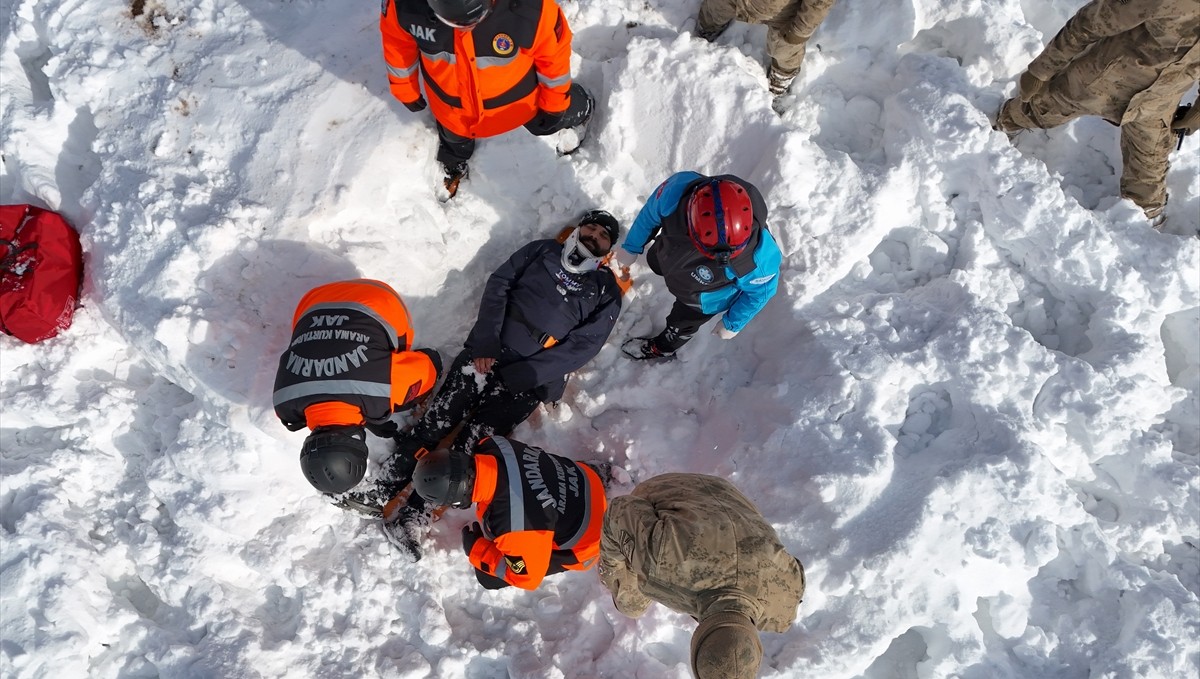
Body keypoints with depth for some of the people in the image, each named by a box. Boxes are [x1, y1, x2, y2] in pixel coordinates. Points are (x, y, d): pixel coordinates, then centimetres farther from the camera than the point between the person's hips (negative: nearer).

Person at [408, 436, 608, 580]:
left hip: (580, 540, -6)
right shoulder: (493, 446, -22)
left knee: (488, 577, 1)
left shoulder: (511, 525, -40)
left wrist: (475, 550, -11)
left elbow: (527, 577, -21)